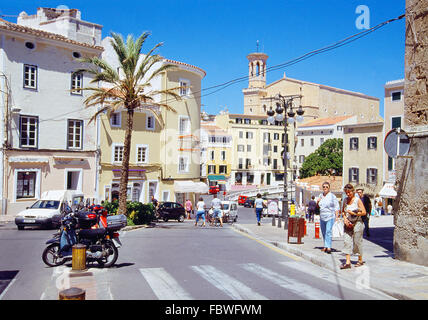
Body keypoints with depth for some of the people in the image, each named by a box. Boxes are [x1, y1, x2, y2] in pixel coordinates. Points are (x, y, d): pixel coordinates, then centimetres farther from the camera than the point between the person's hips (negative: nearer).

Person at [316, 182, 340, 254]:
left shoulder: (332, 196, -3)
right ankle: (325, 246, 16)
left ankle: (329, 247, -21)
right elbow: (318, 206, 24)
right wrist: (318, 202, 2)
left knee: (328, 231, -16)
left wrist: (336, 216, -11)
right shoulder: (321, 196, 13)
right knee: (323, 232, 8)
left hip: (330, 216, -6)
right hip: (322, 217, 6)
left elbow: (337, 207, -3)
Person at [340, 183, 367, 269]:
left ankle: (360, 260, 20)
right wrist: (345, 218, 1)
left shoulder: (357, 200, -6)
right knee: (347, 241, -4)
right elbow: (343, 211, 19)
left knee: (357, 241, 2)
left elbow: (364, 212, -10)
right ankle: (348, 262, -4)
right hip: (348, 224, 5)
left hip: (357, 223, -5)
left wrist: (352, 213, -13)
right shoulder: (345, 200, 9)